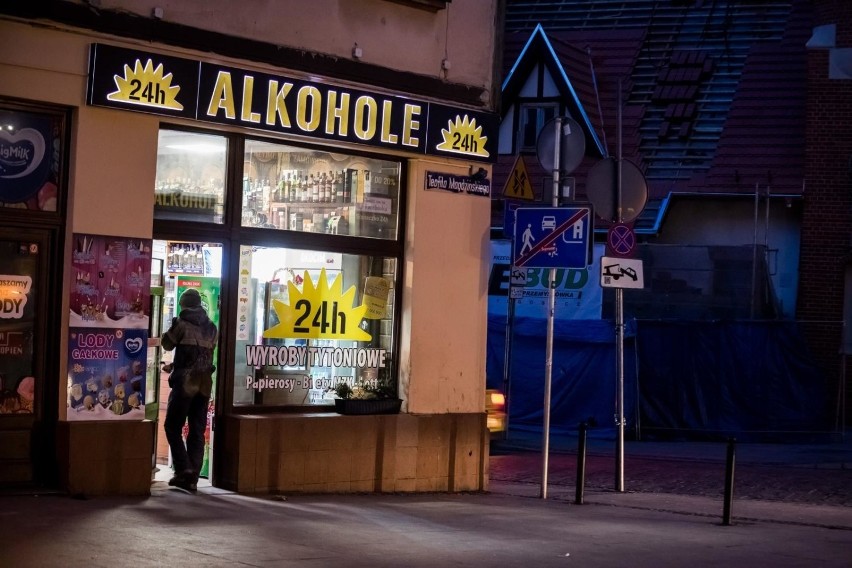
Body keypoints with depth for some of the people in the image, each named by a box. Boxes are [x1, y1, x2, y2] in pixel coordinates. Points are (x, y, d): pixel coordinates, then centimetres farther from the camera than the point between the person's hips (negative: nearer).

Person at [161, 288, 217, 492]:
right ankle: (192, 477, 4)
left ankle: (183, 468, -10)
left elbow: (167, 344, 4)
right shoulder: (211, 327, 11)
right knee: (197, 431, 7)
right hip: (205, 383, 5)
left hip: (185, 381, -5)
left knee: (173, 427, 4)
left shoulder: (182, 323, -6)